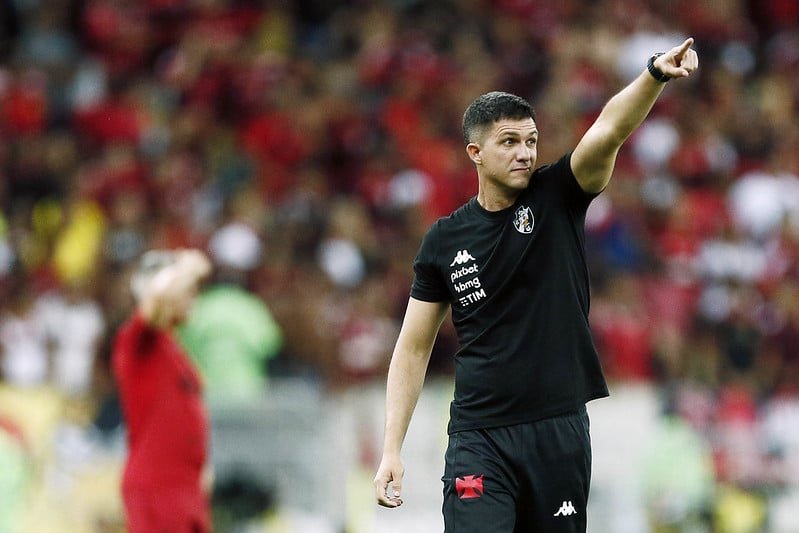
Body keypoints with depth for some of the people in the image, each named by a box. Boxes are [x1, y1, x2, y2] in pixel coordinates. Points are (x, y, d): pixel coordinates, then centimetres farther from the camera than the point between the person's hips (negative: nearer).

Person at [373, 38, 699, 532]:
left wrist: (656, 74, -35)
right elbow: (413, 349, 8)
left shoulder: (557, 199, 2)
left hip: (560, 432, 1)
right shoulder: (445, 240, 4)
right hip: (479, 439, -1)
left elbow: (611, 129, -17)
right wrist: (392, 450, 0)